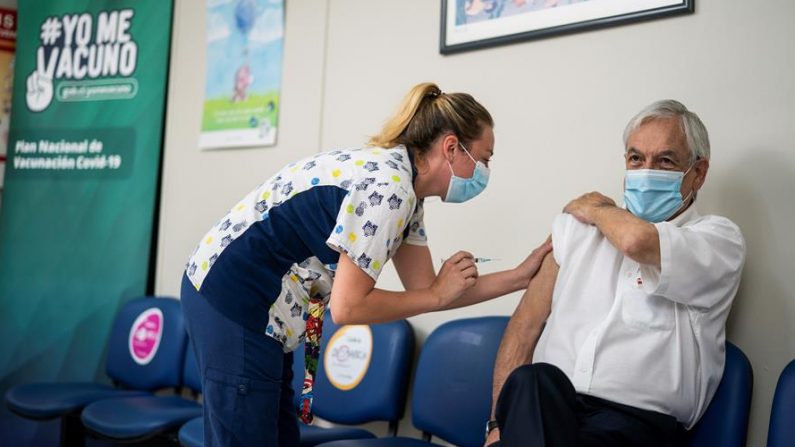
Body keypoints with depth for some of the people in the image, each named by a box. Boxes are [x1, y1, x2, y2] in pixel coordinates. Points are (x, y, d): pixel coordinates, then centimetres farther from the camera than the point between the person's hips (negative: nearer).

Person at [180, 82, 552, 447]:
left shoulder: (404, 191, 7)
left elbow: (423, 288, 6)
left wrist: (520, 276, 3)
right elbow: (348, 307, -23)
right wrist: (438, 294, -11)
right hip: (235, 301, -10)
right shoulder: (388, 187, -23)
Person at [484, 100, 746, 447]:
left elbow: (637, 241, -19)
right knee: (534, 381, -33)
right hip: (543, 406, 3)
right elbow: (526, 322, 11)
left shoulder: (720, 238, 4)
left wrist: (596, 209, 5)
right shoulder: (578, 224, 16)